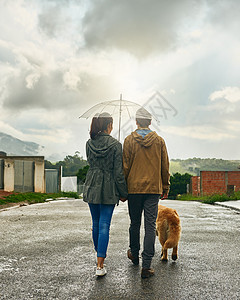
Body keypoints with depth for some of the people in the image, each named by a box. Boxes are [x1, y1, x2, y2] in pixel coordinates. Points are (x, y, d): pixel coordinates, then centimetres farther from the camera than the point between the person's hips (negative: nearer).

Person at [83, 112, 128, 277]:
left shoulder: (89, 143, 2)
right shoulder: (115, 145, -11)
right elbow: (119, 172, -10)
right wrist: (123, 193, -1)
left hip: (92, 187, 4)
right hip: (108, 189, -4)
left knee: (96, 224, 18)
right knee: (104, 225, -2)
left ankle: (100, 253, 38)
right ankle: (100, 266, -3)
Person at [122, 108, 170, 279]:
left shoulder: (129, 140, -2)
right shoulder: (159, 141, 3)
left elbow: (125, 167, -2)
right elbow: (165, 167, 6)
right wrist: (165, 188, 15)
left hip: (134, 188, 0)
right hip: (154, 188, 0)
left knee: (135, 223, 16)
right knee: (150, 226, 0)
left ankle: (134, 254, 34)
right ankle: (147, 265, -2)